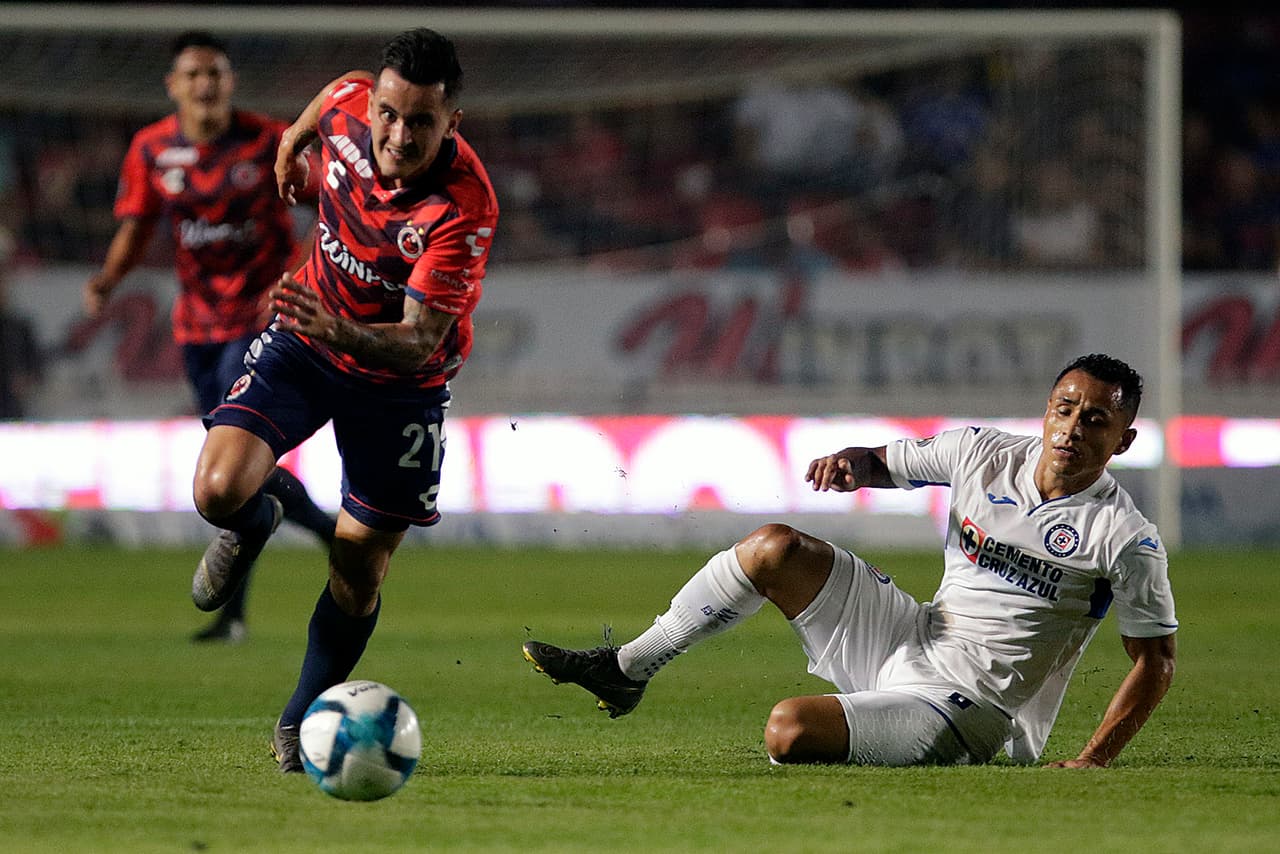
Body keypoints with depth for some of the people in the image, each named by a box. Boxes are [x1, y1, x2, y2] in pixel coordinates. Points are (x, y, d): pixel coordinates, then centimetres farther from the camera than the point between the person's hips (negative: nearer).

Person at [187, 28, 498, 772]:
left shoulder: (465, 207, -32)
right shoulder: (348, 109, -20)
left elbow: (420, 343, -34)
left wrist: (342, 330, -53)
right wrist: (294, 138, 25)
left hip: (399, 378, -3)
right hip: (304, 343, 3)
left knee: (359, 573, 3)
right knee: (220, 490, -20)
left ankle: (304, 720, 28)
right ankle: (254, 527, 19)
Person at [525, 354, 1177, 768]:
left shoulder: (1126, 539, -15)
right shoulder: (981, 452, 1)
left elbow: (1155, 660, -8)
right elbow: (884, 463, 16)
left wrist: (1093, 761, -18)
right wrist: (852, 464, -9)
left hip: (969, 707, -6)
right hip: (911, 637, 6)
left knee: (789, 731, -28)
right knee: (774, 549, -8)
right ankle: (625, 669, 4)